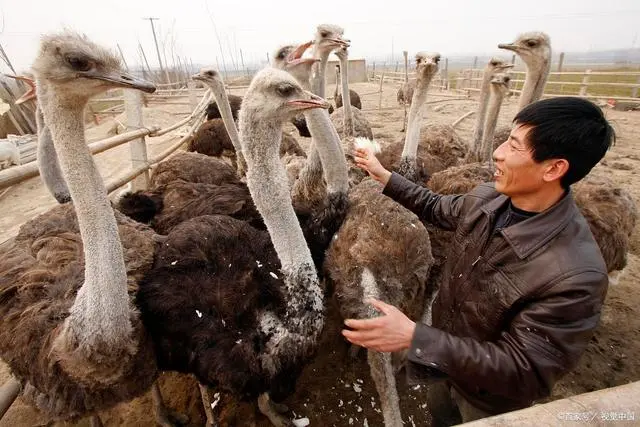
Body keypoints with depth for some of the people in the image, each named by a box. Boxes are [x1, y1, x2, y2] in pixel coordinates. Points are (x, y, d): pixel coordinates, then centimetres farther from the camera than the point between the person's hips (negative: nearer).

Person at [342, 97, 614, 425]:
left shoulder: (575, 276, -37)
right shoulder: (487, 196, -18)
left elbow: (522, 374, -32)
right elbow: (438, 209, 3)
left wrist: (414, 337, -41)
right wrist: (383, 175, 3)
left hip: (488, 400, -5)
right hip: (445, 353, 5)